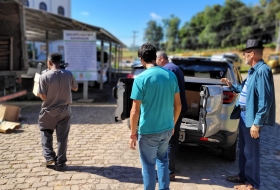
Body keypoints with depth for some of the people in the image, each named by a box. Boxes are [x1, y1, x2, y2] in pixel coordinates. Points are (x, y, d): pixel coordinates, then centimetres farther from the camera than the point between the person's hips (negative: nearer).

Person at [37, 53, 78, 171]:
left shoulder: (44, 76, -14)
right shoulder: (68, 74, -7)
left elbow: (43, 97, -13)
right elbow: (75, 88, 9)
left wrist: (38, 92, 8)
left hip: (49, 111, -1)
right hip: (64, 110, 2)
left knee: (45, 131, 24)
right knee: (62, 137, 9)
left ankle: (49, 156, 18)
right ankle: (60, 163, 16)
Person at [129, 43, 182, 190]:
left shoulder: (141, 78, -16)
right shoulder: (171, 75, 0)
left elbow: (135, 110, -16)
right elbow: (178, 104, 6)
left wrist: (133, 134, -6)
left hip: (148, 131, -5)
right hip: (167, 129, 5)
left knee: (148, 165, 12)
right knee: (162, 159, 27)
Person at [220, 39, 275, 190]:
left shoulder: (263, 71, -21)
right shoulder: (253, 71, 11)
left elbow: (265, 100, -25)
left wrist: (257, 123, -24)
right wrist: (231, 85, 17)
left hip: (251, 117, -10)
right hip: (244, 114, 10)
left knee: (251, 152, 5)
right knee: (243, 148, 21)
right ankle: (243, 176, 38)